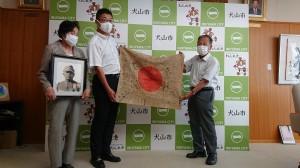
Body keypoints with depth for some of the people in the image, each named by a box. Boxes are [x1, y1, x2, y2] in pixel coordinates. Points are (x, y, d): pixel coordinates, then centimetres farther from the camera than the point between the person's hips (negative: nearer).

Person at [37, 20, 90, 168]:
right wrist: (47, 87, -19)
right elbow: (42, 72, -2)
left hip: (76, 96, 5)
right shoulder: (51, 48, 1)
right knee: (56, 129, 0)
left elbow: (85, 73, 13)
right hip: (58, 95, -4)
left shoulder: (79, 52, 14)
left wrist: (87, 87, -4)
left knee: (73, 128, 9)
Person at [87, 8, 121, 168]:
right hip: (103, 81, -8)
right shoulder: (94, 42, -11)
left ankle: (106, 151, 27)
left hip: (116, 79, 8)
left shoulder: (112, 39, 14)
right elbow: (98, 67, -18)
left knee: (111, 117, 13)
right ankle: (96, 155, 17)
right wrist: (108, 89, -20)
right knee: (100, 118, 1)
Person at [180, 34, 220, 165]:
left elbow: (204, 81, -18)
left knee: (207, 124, -4)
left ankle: (212, 153, 8)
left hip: (205, 93, -7)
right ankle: (199, 150, 23)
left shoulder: (213, 62, -10)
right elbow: (183, 69, 23)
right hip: (193, 92, 7)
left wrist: (190, 93, -24)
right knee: (194, 123, 11)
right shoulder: (194, 59, 12)